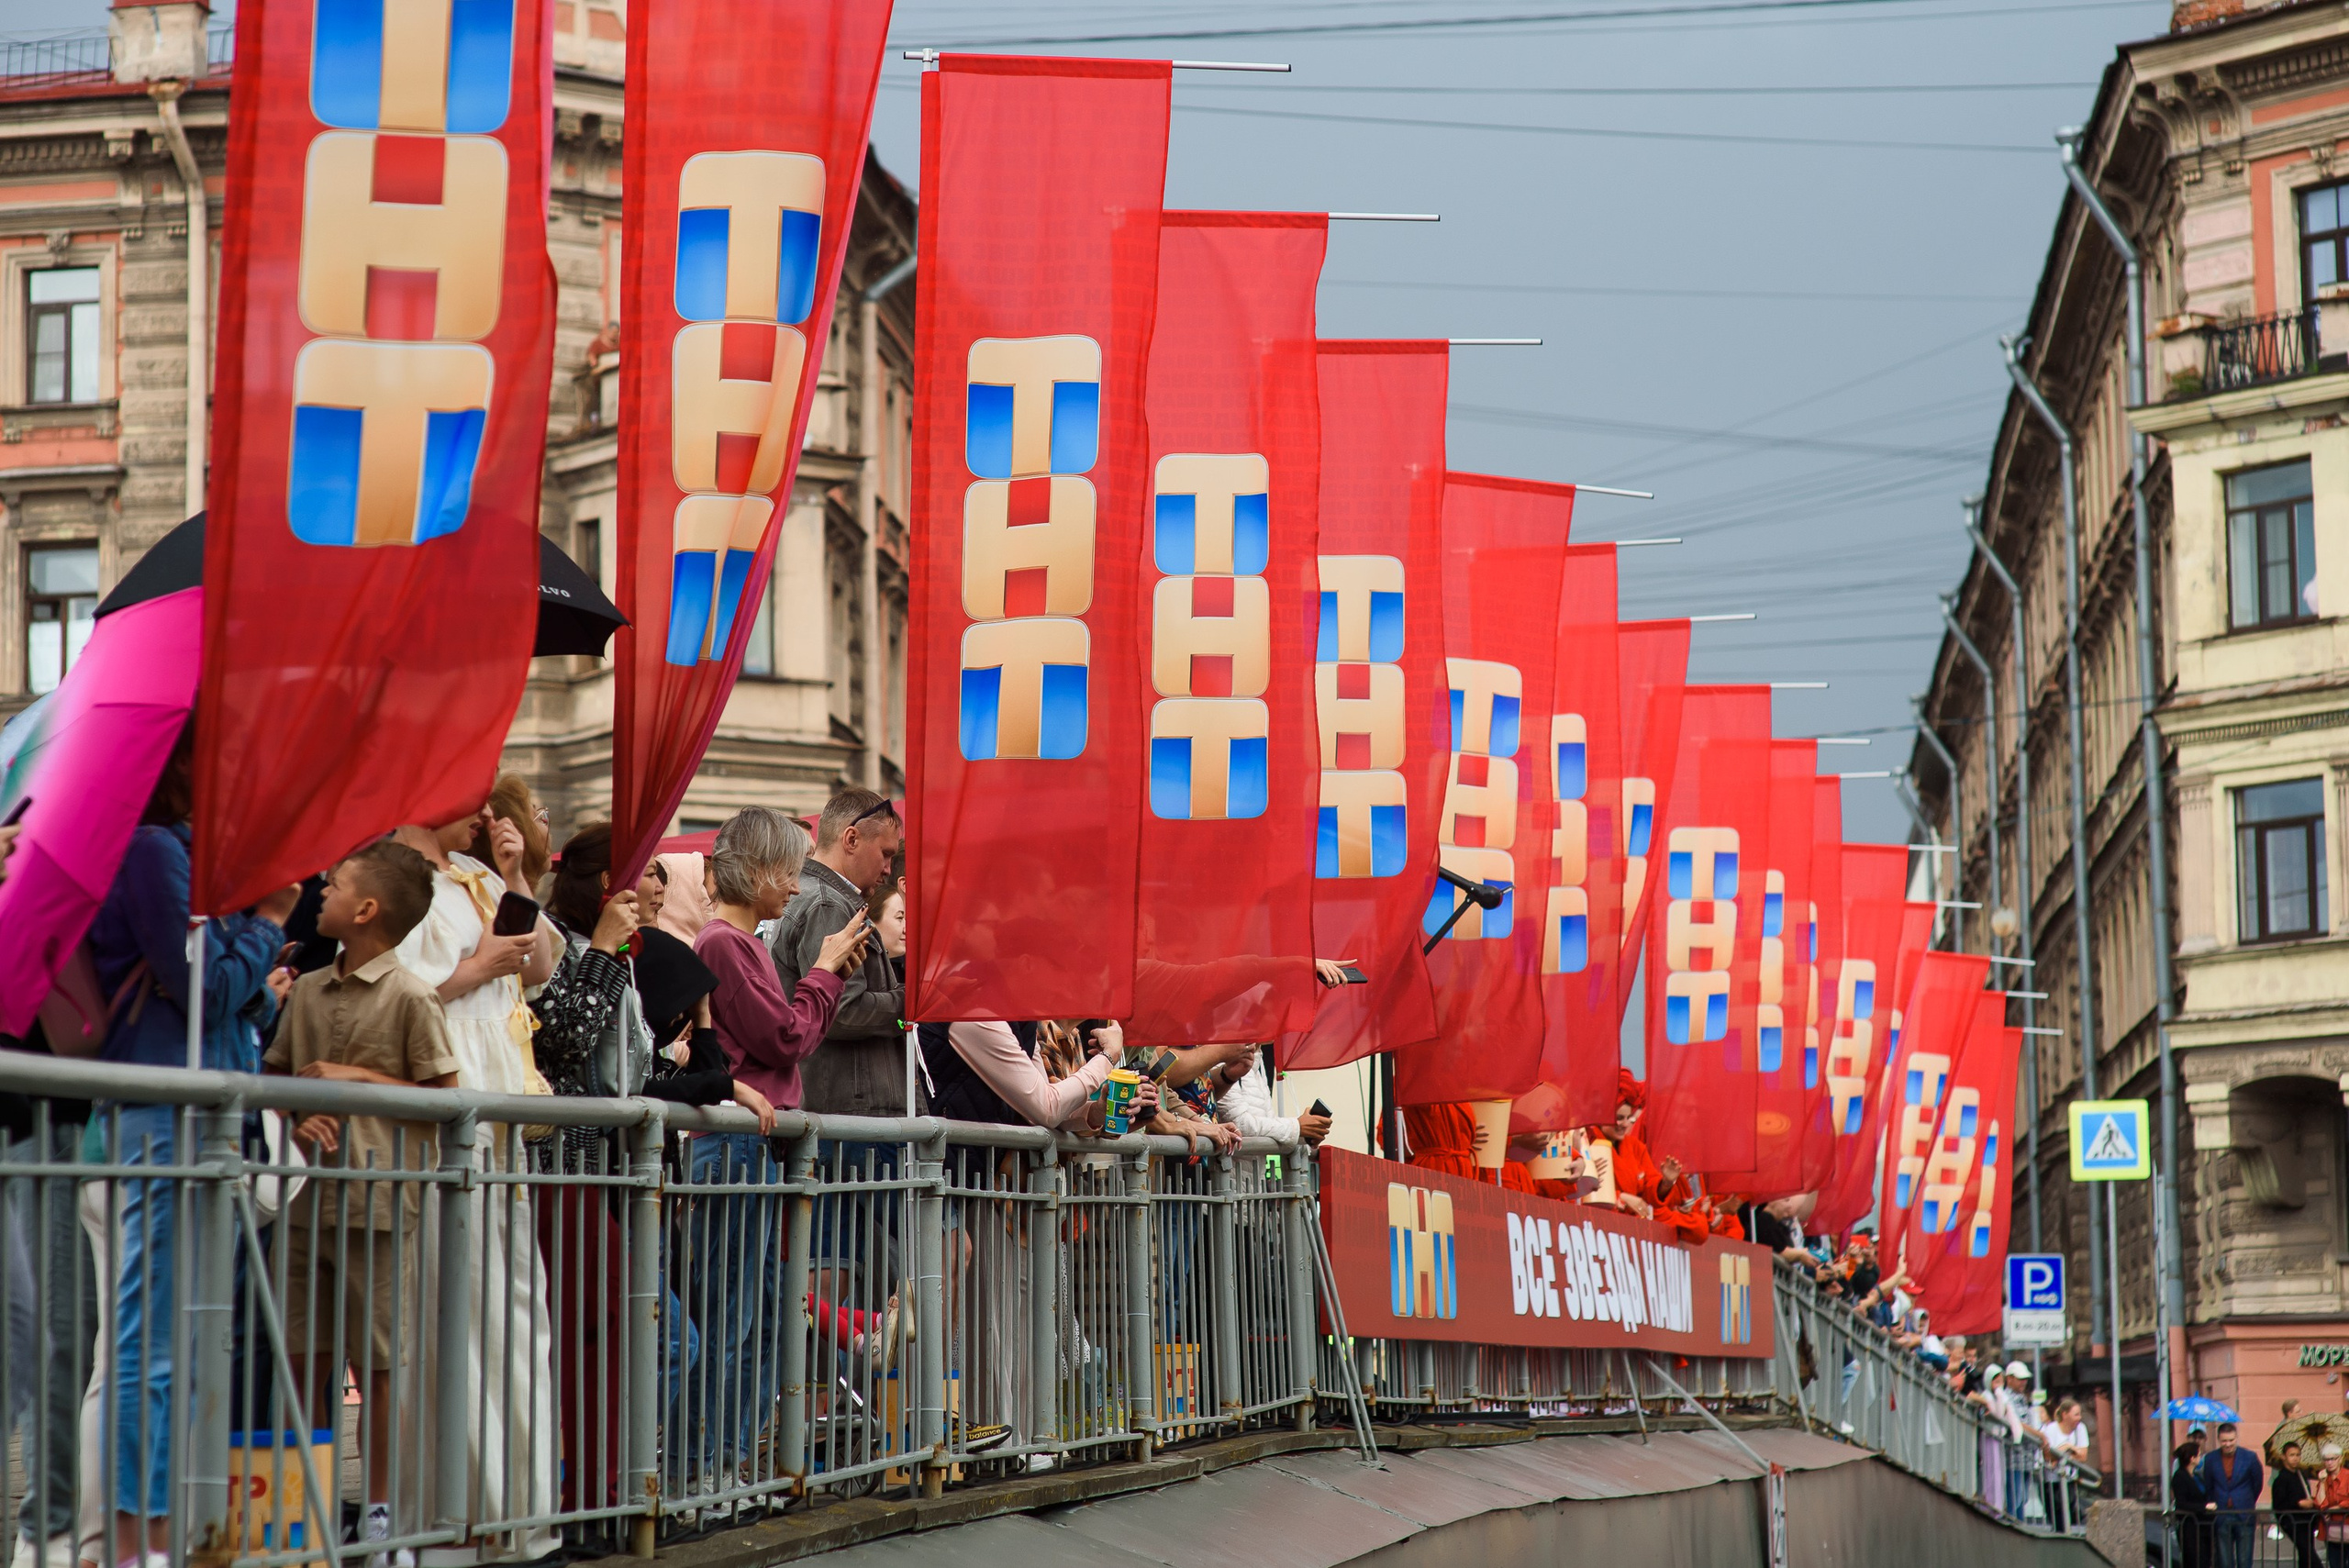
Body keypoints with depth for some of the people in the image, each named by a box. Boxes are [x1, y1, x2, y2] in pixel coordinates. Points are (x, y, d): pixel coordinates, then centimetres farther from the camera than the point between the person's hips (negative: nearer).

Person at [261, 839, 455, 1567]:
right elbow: (274, 1076, 18)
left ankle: (380, 1505, 10)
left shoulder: (411, 999, -7)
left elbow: (444, 1098, -6)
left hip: (378, 1199, -5)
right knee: (306, 1356, 7)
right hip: (310, 1197, 5)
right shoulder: (307, 992, 11)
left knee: (378, 1358, 1)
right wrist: (299, 1117, -3)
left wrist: (360, 1079, -10)